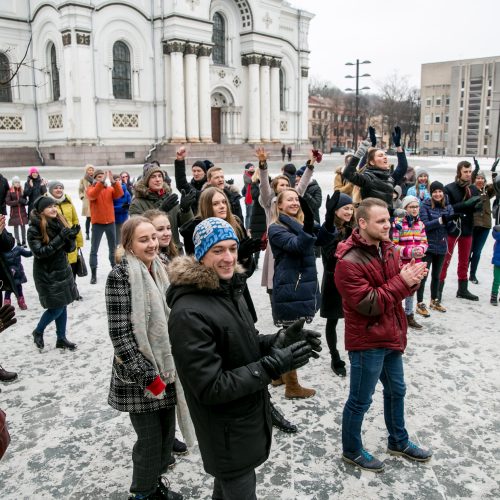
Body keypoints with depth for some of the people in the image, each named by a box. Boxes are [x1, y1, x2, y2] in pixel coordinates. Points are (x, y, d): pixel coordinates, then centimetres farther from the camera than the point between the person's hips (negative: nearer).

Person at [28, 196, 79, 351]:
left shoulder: (60, 222, 1)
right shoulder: (34, 229, -15)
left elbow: (69, 248, 2)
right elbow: (39, 252, -23)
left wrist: (71, 237, -20)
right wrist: (60, 238, -29)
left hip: (63, 271, 6)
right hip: (47, 275, -6)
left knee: (63, 306, 10)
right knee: (56, 308, -2)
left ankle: (61, 339, 25)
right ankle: (38, 332, 25)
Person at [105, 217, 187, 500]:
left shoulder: (160, 270, 6)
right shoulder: (120, 276, -16)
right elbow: (119, 333, -18)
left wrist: (174, 366, 14)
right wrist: (147, 375, -17)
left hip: (167, 369, 7)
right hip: (139, 375, -6)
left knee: (167, 432, 16)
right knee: (150, 439, 5)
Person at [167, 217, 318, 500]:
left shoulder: (229, 289, 0)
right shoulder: (189, 313, -28)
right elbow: (210, 388, -27)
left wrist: (277, 342, -8)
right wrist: (272, 366, -28)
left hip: (247, 418, 8)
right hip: (228, 434, -8)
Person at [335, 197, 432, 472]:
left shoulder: (389, 249, 2)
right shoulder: (349, 262, -24)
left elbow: (400, 290, 8)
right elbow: (369, 304, -25)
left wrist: (411, 279, -15)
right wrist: (401, 281, -24)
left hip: (391, 335, 9)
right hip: (367, 341, -8)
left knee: (396, 391, 25)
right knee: (360, 401, 9)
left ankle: (398, 441, 46)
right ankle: (352, 451, 31)